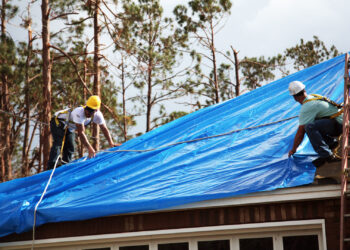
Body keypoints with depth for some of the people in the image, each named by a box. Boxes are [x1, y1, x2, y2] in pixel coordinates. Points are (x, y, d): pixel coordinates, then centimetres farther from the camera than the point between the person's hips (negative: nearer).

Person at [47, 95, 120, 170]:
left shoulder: (98, 115, -21)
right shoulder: (79, 113, -41)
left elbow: (104, 129, -13)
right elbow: (81, 132, -43)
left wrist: (111, 143, -24)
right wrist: (89, 148, -48)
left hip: (69, 127, 7)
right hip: (58, 122, -7)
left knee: (69, 148, 2)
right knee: (58, 144, -23)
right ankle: (51, 168, -27)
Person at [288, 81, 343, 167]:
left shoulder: (306, 108, -18)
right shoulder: (314, 97, 9)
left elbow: (300, 131, -15)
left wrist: (293, 149, -4)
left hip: (338, 124, -9)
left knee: (309, 127, -27)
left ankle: (327, 155, -29)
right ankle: (332, 141, 26)